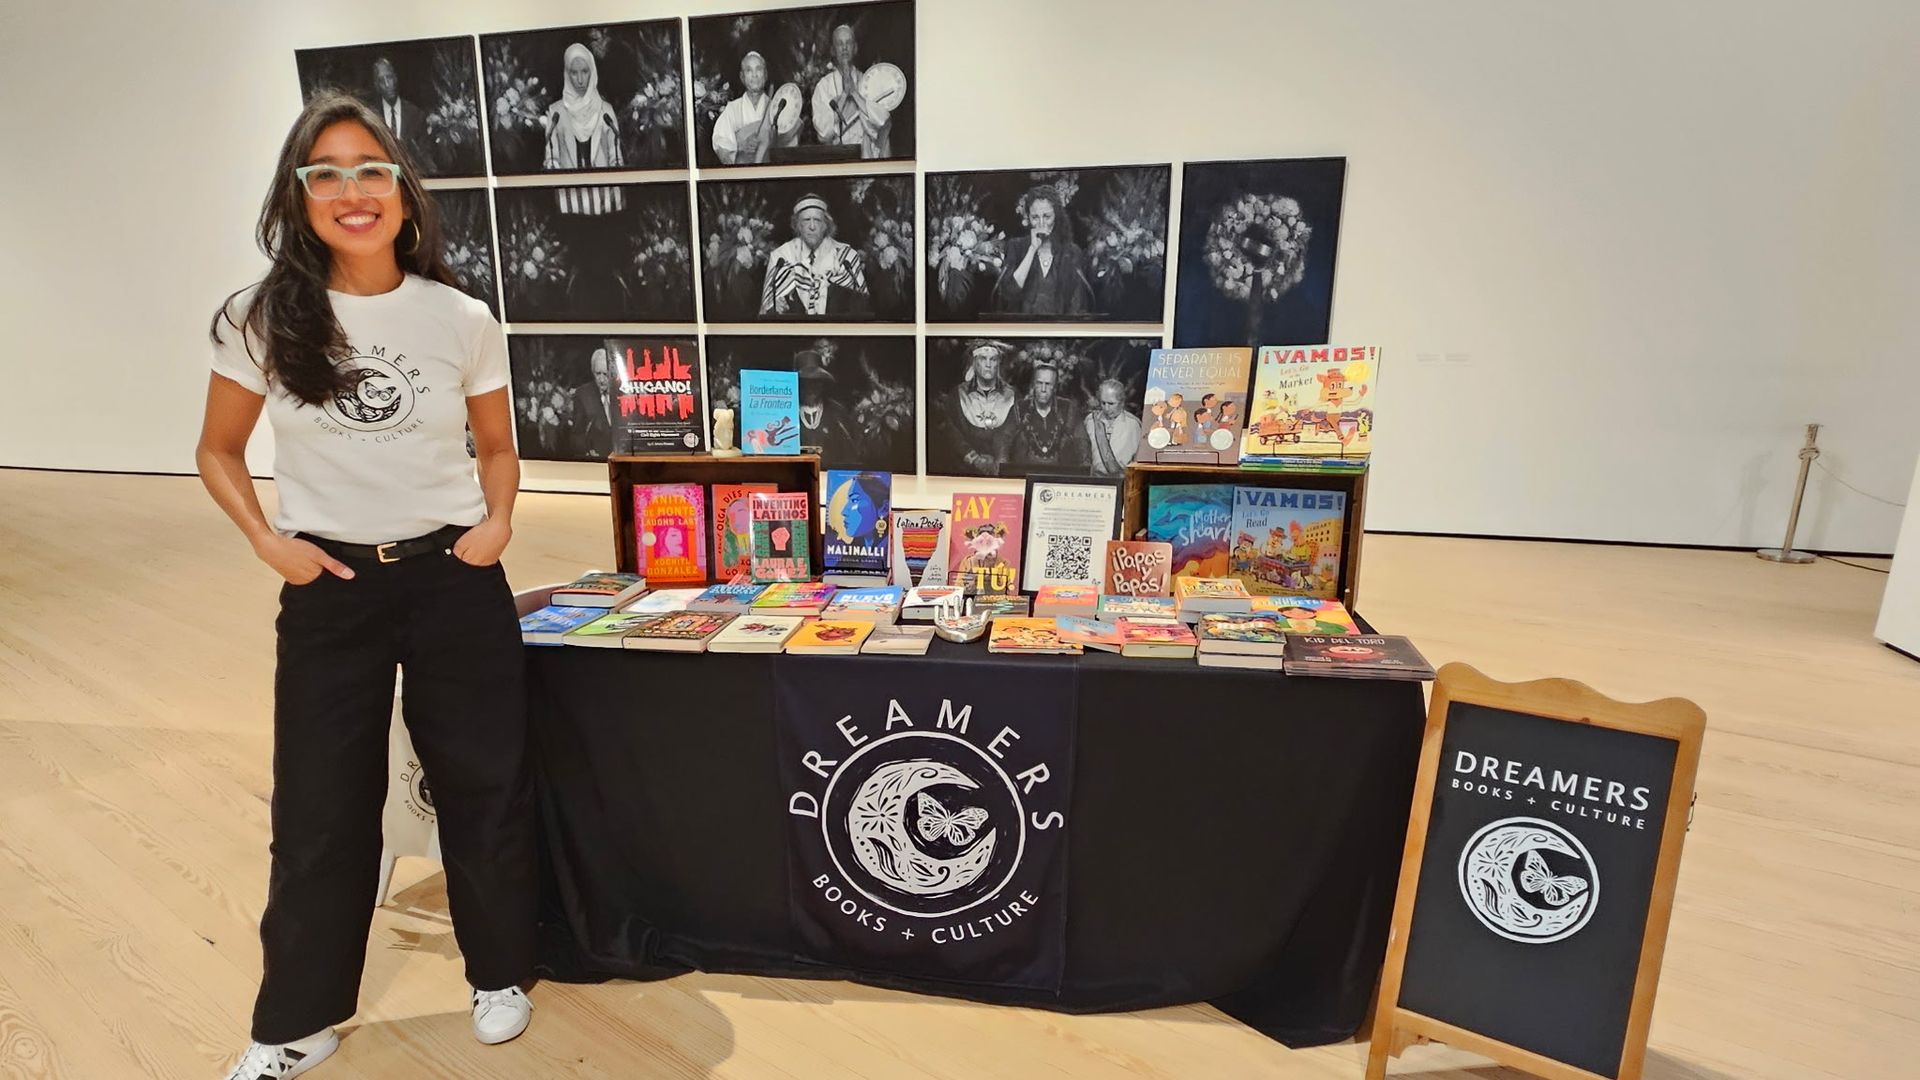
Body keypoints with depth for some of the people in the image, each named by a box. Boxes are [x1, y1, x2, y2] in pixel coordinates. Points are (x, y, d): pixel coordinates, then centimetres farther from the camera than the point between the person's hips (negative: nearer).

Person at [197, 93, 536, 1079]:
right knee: (320, 808, 11)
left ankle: (499, 976, 32)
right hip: (328, 590, 1)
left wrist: (498, 518, -9)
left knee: (483, 785, 9)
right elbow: (218, 453, 8)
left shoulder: (462, 321, -3)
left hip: (455, 580, 0)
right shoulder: (260, 320, -2)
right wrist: (266, 539, -8)